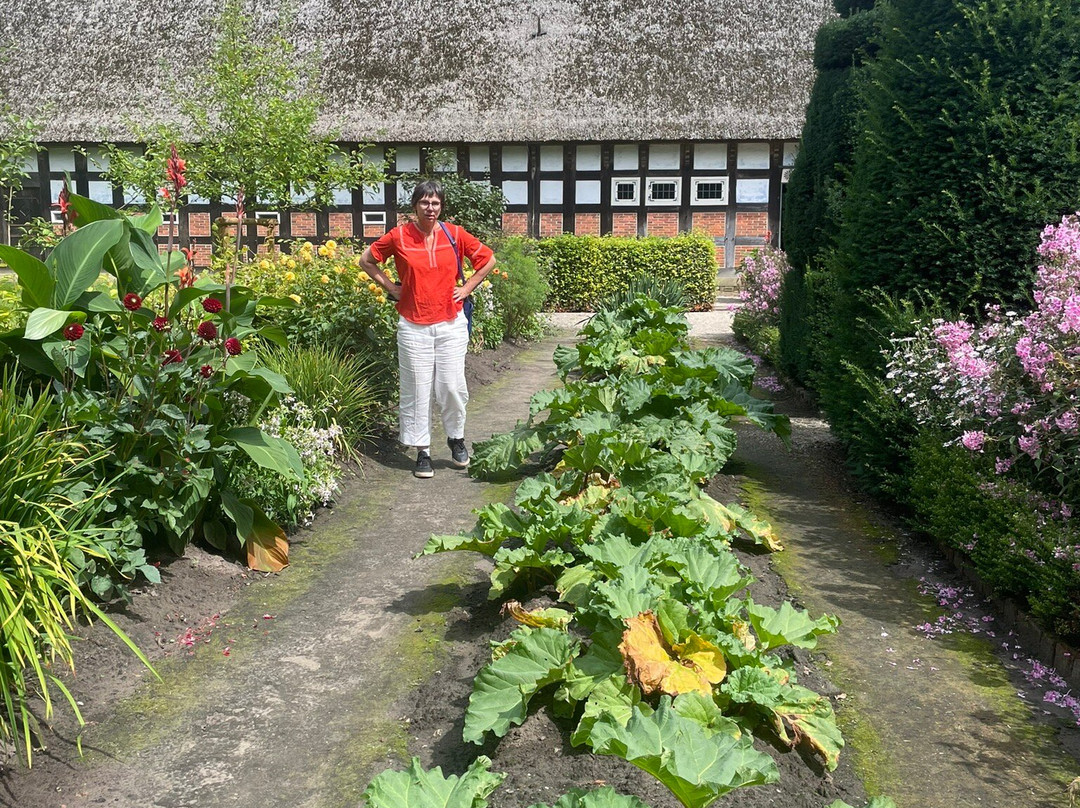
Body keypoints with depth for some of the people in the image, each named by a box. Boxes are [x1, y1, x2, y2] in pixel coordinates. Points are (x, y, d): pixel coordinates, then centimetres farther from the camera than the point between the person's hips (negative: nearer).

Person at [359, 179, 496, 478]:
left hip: (451, 324, 1)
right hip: (414, 327, 0)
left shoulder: (455, 234, 0)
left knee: (452, 386, 1)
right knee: (417, 390, 3)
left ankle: (456, 438, 26)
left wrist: (466, 288, 4)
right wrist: (390, 287, 3)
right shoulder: (399, 237, -2)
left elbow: (488, 260, 11)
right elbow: (367, 260, 11)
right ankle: (422, 452, 14)